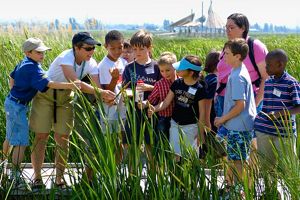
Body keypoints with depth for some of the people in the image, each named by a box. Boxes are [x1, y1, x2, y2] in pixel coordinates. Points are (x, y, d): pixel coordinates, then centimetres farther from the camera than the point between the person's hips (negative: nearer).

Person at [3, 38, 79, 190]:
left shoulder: (23, 63, 5)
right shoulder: (32, 69, -25)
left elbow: (12, 78, 19)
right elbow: (48, 83, -37)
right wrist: (70, 86, -47)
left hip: (12, 102, 10)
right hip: (18, 106, -10)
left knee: (11, 137, 25)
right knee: (21, 142, -7)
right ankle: (16, 176, -2)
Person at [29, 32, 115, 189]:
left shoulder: (91, 64, -13)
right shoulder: (66, 58, -30)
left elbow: (97, 87, -19)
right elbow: (75, 82, -42)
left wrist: (106, 97, -41)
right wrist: (100, 92, -47)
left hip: (65, 98, 5)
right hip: (45, 95, -4)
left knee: (62, 137, 2)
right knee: (41, 136, -3)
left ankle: (59, 177, 12)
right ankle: (37, 176, 8)